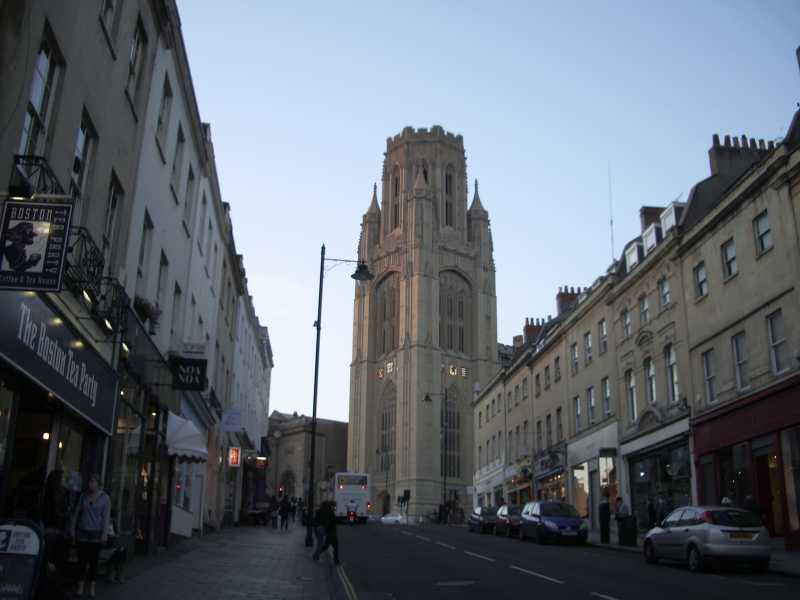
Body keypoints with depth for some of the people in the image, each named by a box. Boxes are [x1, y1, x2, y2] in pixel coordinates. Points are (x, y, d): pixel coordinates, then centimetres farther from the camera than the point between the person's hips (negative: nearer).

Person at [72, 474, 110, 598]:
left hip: (96, 533, -2)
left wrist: (104, 534, -12)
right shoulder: (83, 496, 4)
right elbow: (77, 513, 9)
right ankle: (80, 587, 8)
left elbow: (106, 516, -7)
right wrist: (73, 529, 5)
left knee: (93, 561, 2)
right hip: (82, 532, 2)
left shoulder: (105, 498, -4)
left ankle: (92, 588, 10)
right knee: (82, 560, 0)